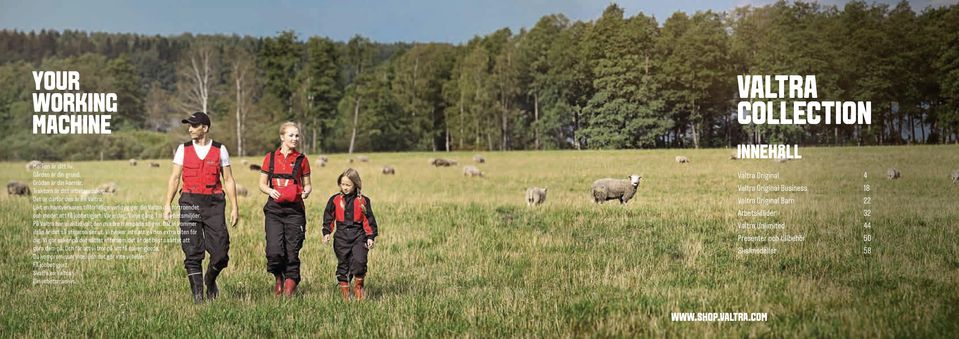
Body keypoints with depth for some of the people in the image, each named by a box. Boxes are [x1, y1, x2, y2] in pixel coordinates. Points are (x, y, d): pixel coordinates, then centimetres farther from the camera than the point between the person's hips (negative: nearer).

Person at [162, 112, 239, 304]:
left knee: (221, 252, -5)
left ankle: (210, 280, 24)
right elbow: (174, 178, 7)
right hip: (190, 203, 0)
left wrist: (234, 208, 2)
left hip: (214, 203, 0)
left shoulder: (220, 150, 6)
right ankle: (197, 293, 5)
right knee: (192, 253, -3)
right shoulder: (183, 149, 8)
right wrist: (167, 204, -2)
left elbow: (228, 180, 8)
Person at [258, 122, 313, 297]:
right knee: (274, 250, -11)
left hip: (295, 210, 0)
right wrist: (270, 190, -11)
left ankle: (290, 285, 12)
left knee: (292, 250, -2)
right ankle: (278, 277, 18)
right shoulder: (270, 158, 7)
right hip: (274, 209, 0)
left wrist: (306, 191, -10)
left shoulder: (301, 159, 6)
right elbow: (262, 184, 10)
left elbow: (307, 184, 13)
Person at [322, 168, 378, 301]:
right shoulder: (335, 200, 4)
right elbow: (328, 217, 7)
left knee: (360, 260, -16)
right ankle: (344, 291, 15)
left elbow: (369, 220, 4)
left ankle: (358, 287, 4)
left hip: (359, 236, -2)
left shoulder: (363, 201, 2)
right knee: (343, 264, 6)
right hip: (341, 236, 2)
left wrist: (370, 237, 0)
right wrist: (326, 233, -3)